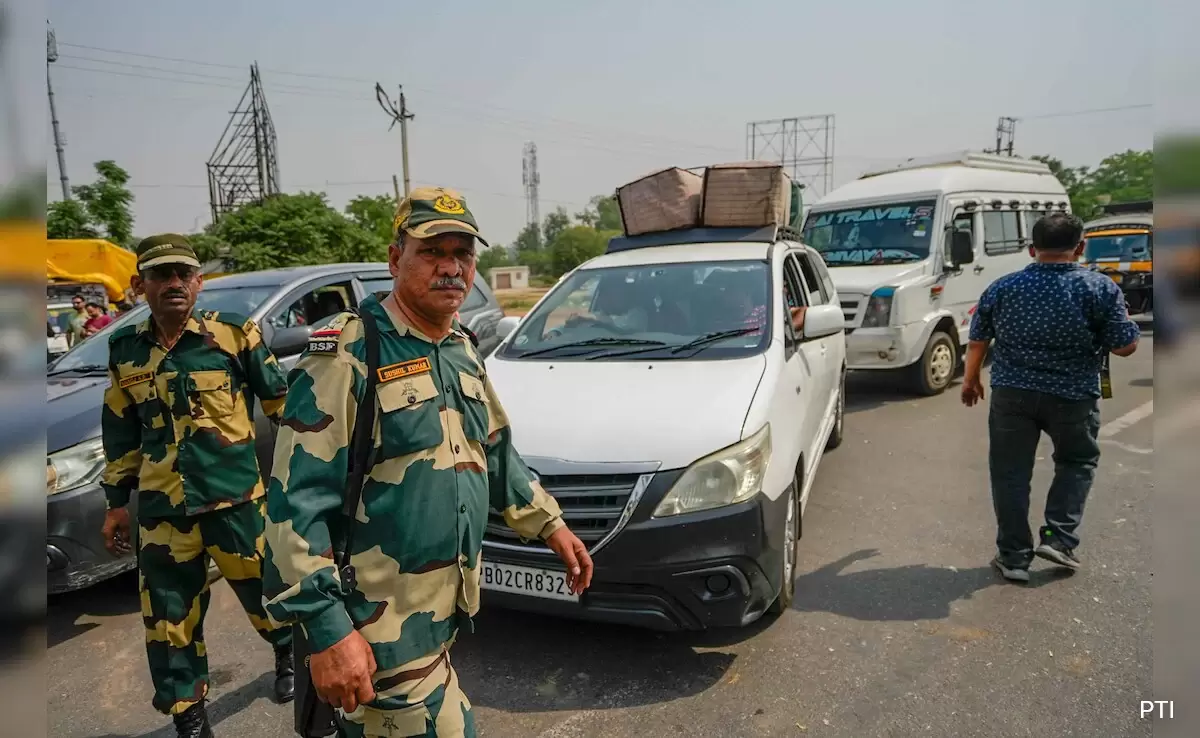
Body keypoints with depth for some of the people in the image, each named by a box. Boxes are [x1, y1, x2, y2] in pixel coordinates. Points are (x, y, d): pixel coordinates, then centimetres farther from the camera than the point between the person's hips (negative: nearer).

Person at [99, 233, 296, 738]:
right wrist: (117, 501, 17)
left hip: (236, 501, -3)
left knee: (266, 591, 11)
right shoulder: (126, 351, 6)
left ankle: (288, 654, 43)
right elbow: (120, 433, 16)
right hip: (162, 511, 4)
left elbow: (281, 405, 0)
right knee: (168, 619, 10)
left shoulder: (234, 335, -6)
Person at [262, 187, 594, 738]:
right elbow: (296, 503, -20)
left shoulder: (463, 351, 9)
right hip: (380, 631, -7)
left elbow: (496, 453, 21)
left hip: (442, 612, 7)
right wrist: (327, 628, -24)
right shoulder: (348, 356, -17)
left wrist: (549, 524, 17)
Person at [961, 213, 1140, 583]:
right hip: (1073, 397, -1)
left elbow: (977, 341, 6)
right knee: (1078, 463, 22)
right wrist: (1120, 317, 14)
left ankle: (1014, 555, 12)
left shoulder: (1002, 287, -1)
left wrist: (970, 379, 20)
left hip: (1011, 394, 1)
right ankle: (1059, 538, 13)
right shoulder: (1101, 288, -8)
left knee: (1011, 473, 9)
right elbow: (1126, 346, -6)